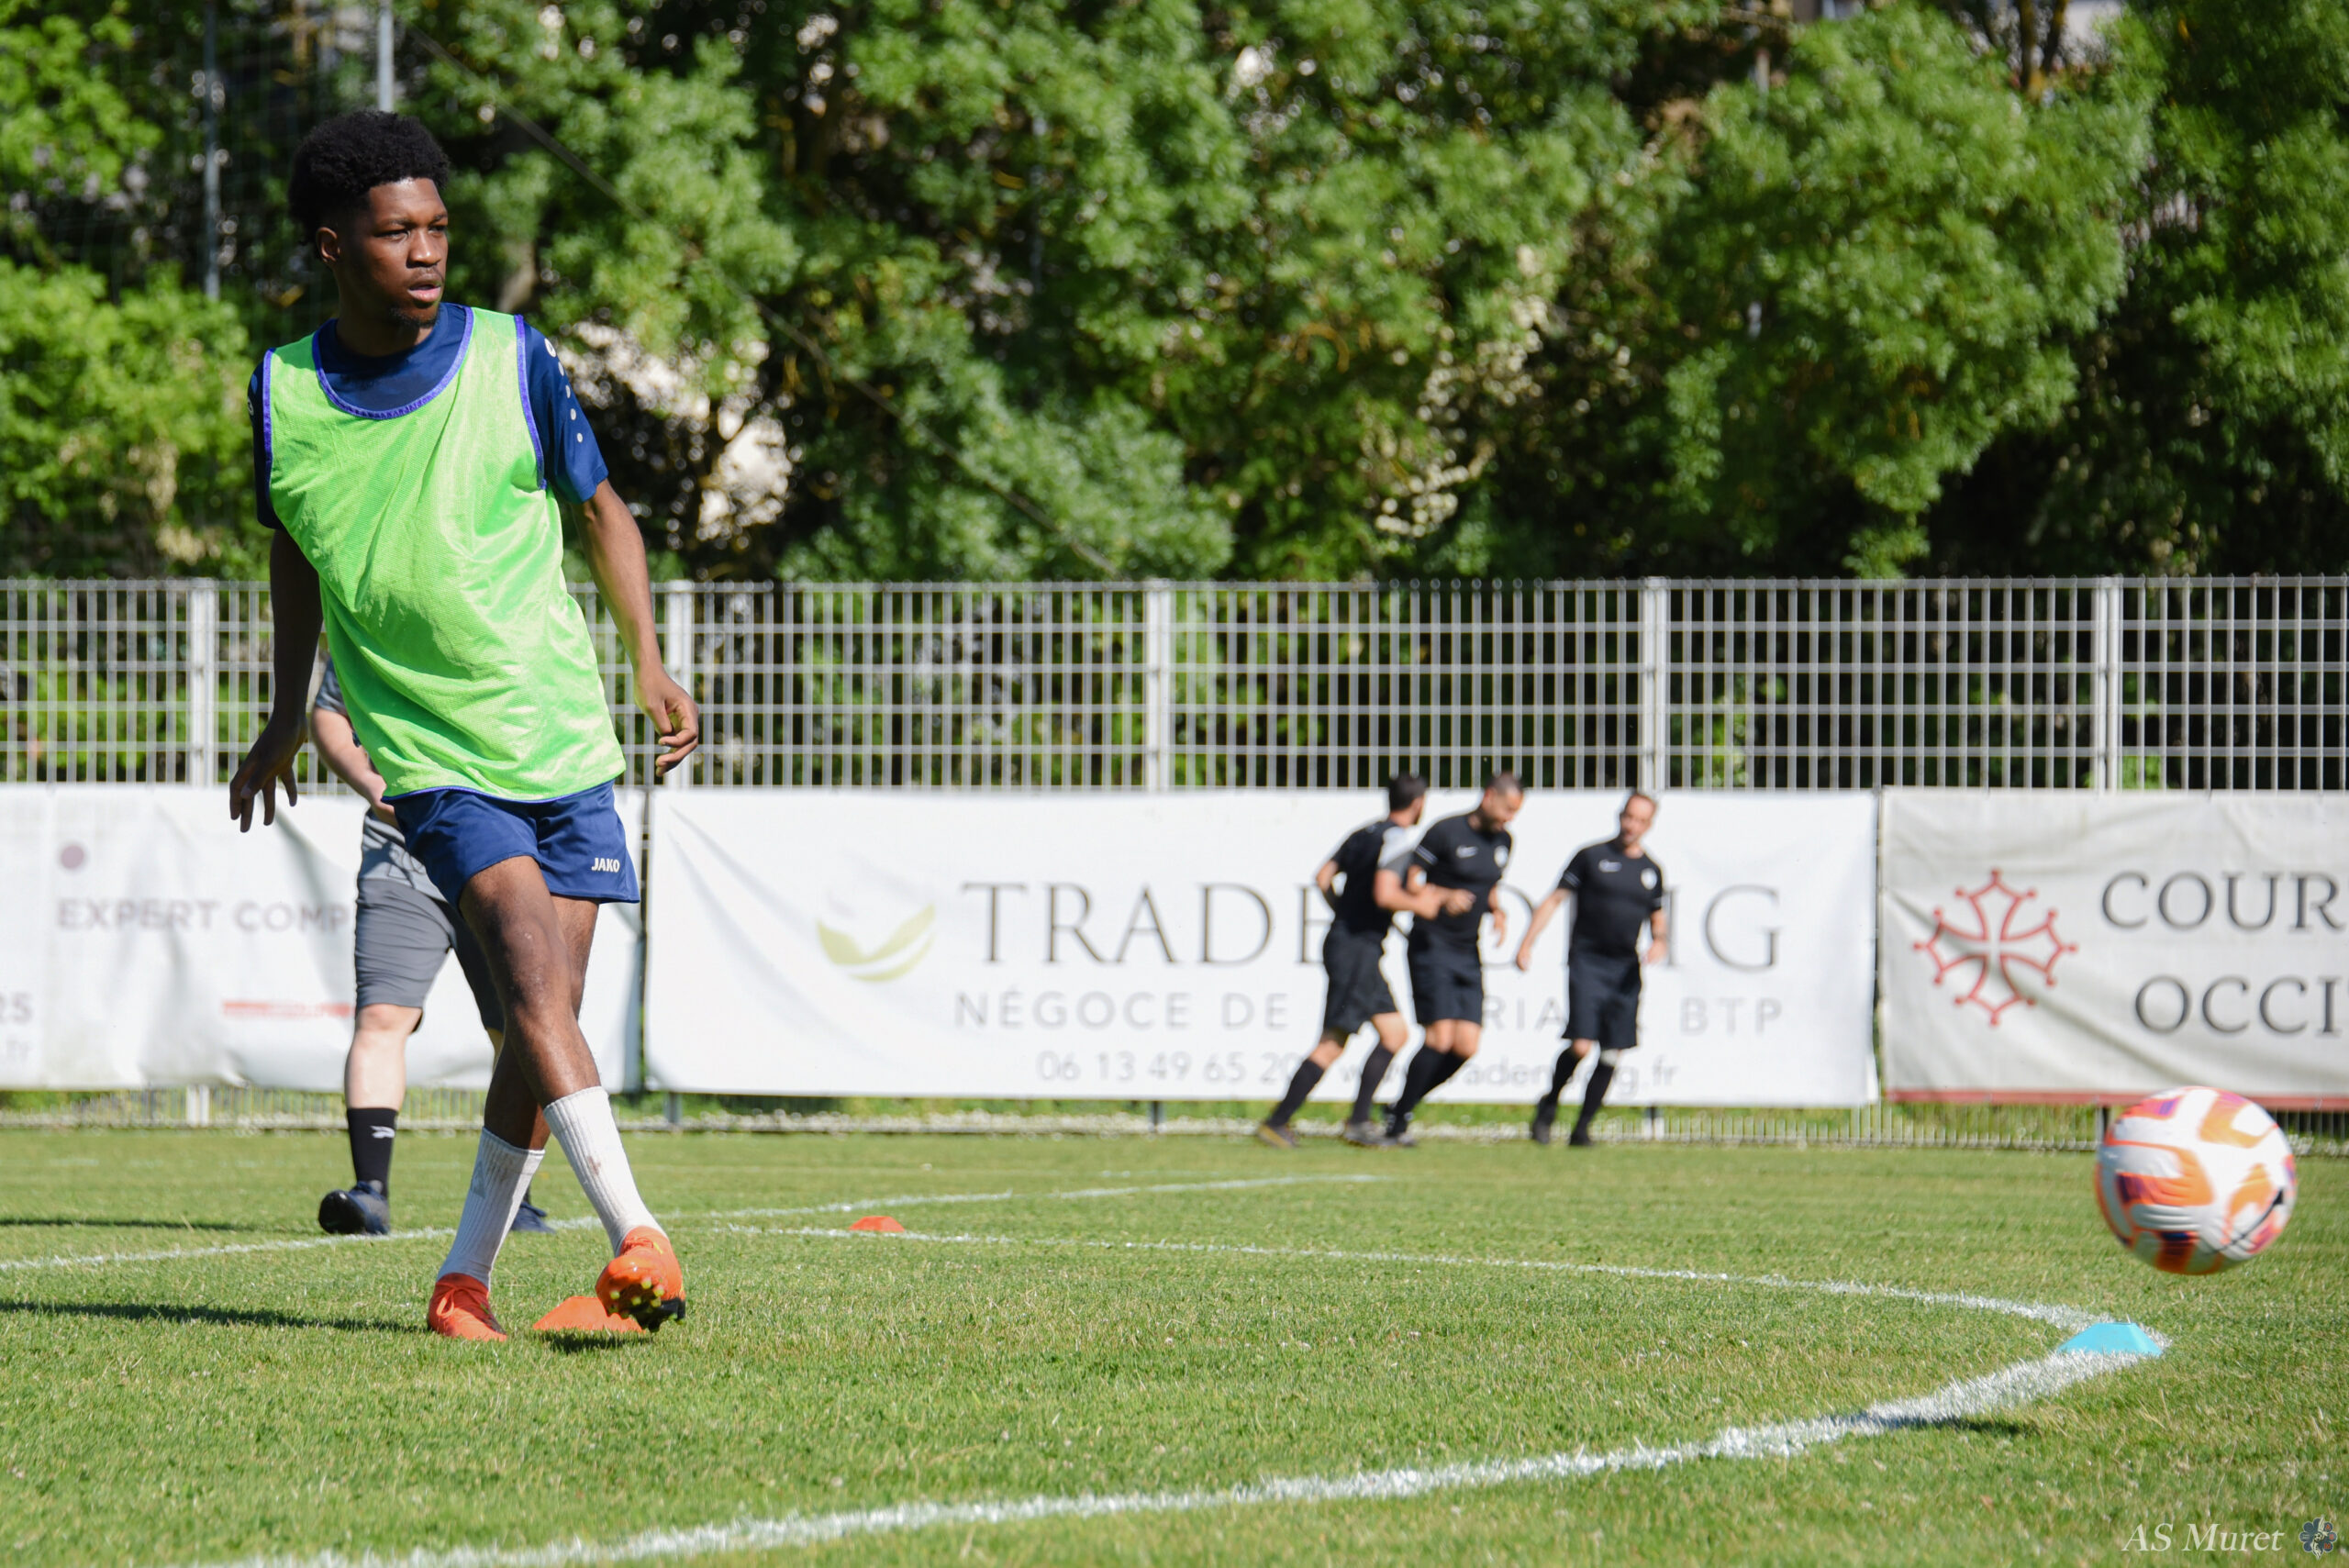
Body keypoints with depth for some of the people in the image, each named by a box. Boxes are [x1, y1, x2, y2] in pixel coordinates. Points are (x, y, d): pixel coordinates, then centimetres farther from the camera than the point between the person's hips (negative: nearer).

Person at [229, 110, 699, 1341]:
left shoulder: (508, 357, -2)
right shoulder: (284, 392, 0)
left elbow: (596, 509, 10)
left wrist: (649, 664, 0)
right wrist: (287, 714, 21)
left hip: (564, 734, 2)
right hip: (430, 755, -2)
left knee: (542, 1025, 0)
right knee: (535, 981, -21)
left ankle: (467, 1274, 14)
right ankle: (636, 1238, -28)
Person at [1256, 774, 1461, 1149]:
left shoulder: (1364, 833, 13)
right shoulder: (1396, 838, -13)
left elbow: (1323, 877, 12)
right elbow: (1384, 894, -24)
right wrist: (1420, 906, -8)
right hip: (1357, 952, -9)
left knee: (1394, 1034, 11)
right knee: (1333, 1044, -9)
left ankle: (1359, 1121, 6)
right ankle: (1276, 1123, -10)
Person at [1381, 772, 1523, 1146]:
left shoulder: (1502, 841, 12)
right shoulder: (1446, 832, -10)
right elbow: (1409, 882, -7)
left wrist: (1498, 912, 6)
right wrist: (1445, 898, -24)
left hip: (1468, 954, 7)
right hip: (1431, 946, -7)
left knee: (1466, 1046, -4)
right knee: (1441, 1037, -17)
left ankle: (1401, 1110, 13)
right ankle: (1397, 1122, -4)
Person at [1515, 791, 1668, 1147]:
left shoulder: (1652, 870, 13)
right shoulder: (1592, 857, 1)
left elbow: (1658, 919, 25)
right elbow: (1554, 899, 1)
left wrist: (1659, 942, 2)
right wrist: (1527, 943, -6)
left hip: (1626, 968, 4)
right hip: (1587, 959, -4)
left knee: (1613, 1053, 0)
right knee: (1581, 1045, -15)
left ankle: (1582, 1128, 12)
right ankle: (1548, 1107, 10)